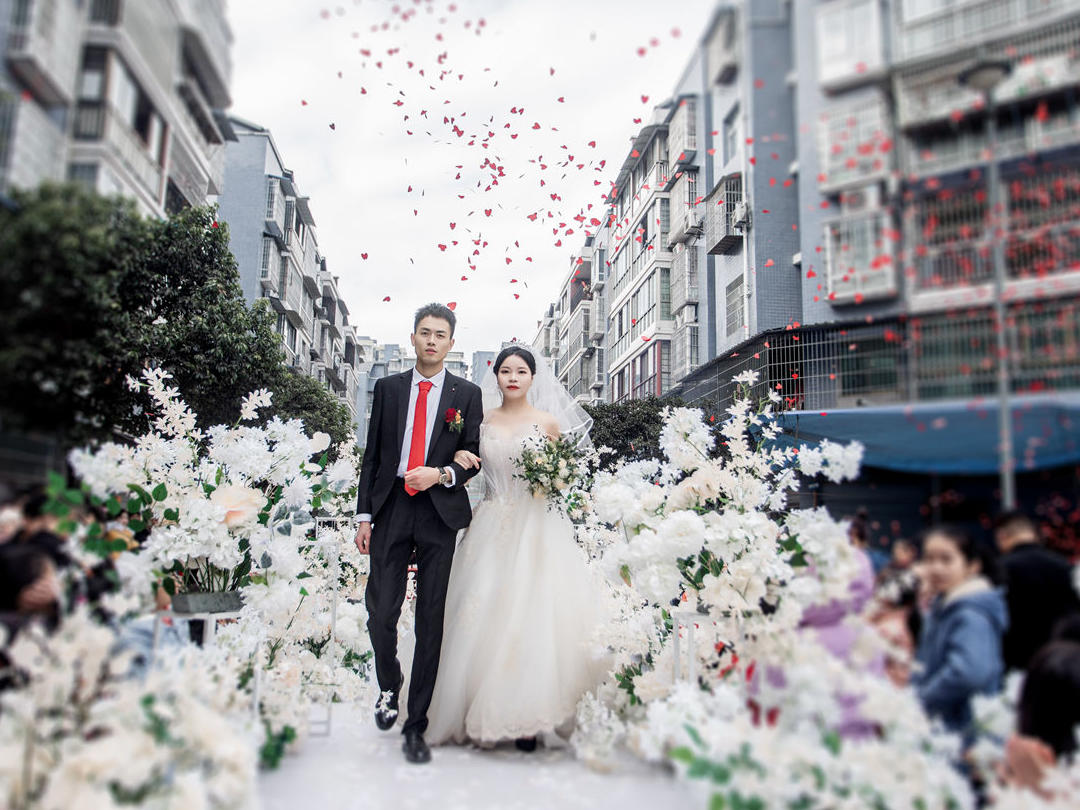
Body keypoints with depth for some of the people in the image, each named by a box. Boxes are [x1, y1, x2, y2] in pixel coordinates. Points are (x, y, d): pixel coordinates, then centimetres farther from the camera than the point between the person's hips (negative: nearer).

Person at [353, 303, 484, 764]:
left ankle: (416, 726, 16)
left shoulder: (467, 394, 5)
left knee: (431, 621, 4)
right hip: (390, 509, 1)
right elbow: (372, 454, 9)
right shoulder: (387, 388, 10)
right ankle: (389, 685, 30)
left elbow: (473, 457, 6)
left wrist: (443, 474, -16)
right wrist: (364, 514, 4)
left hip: (439, 513, -1)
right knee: (381, 611, -2)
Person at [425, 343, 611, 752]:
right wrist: (459, 459, -7)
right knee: (485, 614, -1)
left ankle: (528, 718, 0)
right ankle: (484, 712, 10)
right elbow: (466, 466, 13)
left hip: (536, 527, -2)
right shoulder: (482, 420, 9)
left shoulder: (548, 422, 5)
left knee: (531, 612, -7)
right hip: (491, 526, 2)